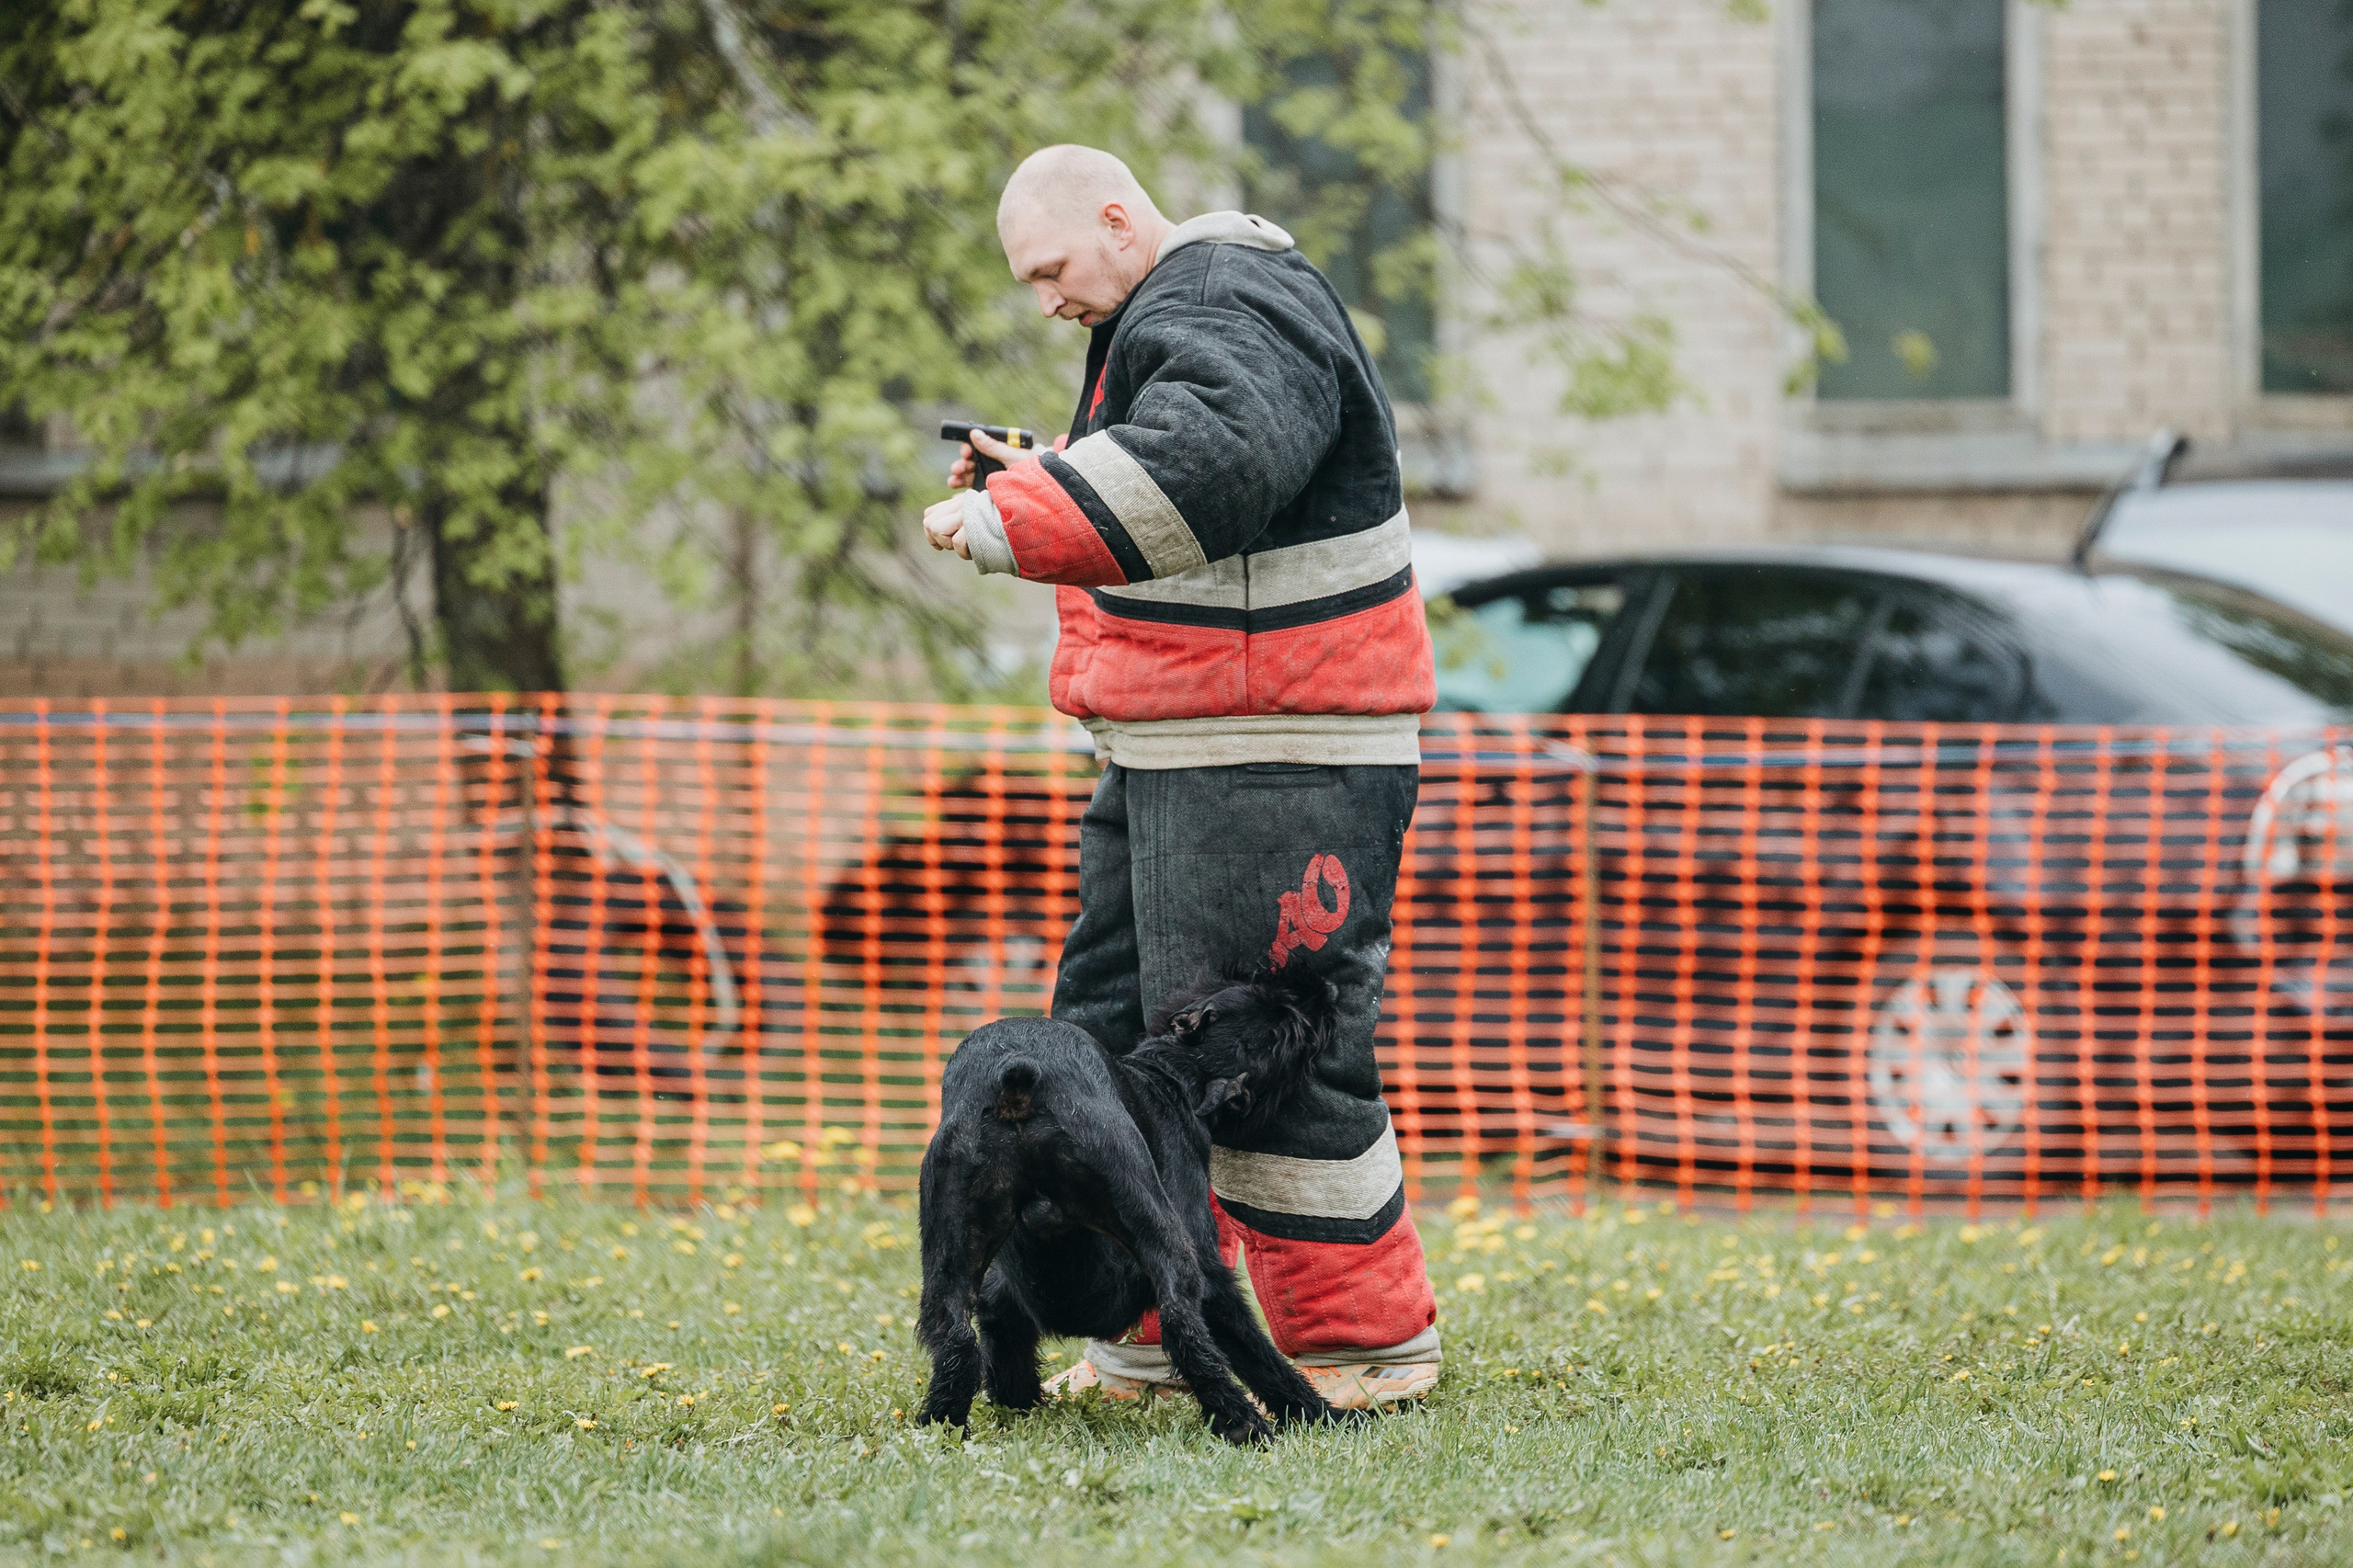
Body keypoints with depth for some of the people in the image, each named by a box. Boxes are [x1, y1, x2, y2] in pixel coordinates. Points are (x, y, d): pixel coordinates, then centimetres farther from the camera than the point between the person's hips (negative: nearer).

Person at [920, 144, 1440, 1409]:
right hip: (1171, 758, 11)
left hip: (1277, 765, -11)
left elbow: (1201, 470, -35)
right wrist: (1034, 481, 12)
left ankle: (1366, 1344, 0)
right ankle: (1151, 1343, 18)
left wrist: (1008, 523, -34)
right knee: (1114, 1032, 11)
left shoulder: (1231, 318, -15)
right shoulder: (1159, 318, 19)